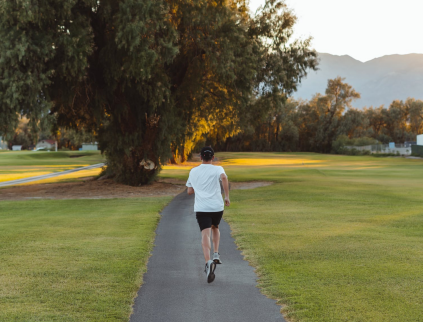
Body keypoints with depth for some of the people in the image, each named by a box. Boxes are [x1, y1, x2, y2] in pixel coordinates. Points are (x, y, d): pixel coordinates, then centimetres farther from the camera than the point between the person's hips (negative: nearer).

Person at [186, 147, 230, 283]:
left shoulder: (193, 171, 13)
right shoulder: (218, 169, 5)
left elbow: (190, 191, 19)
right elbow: (224, 178, -18)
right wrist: (227, 196, -13)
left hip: (201, 208, 0)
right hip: (217, 206, 0)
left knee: (206, 234, -11)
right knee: (215, 227, 28)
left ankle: (208, 262, -33)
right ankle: (216, 254, 16)